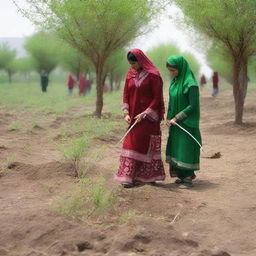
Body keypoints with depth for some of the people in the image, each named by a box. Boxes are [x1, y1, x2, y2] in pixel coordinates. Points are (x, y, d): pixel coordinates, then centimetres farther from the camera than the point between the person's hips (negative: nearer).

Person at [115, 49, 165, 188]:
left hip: (148, 117, -5)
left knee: (148, 145, 0)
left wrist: (144, 114, -15)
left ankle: (149, 176, 10)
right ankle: (131, 177, 6)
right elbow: (126, 95, 9)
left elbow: (157, 98, -10)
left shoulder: (153, 75, -9)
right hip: (134, 116, 5)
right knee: (132, 144, 2)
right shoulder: (130, 74, 8)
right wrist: (126, 113, -4)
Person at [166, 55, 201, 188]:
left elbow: (193, 105, -20)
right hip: (175, 122, 8)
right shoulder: (174, 81, 7)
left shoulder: (190, 83, -18)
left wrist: (176, 118, -17)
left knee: (186, 149, -3)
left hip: (187, 122, -8)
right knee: (176, 148, 11)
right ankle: (182, 175, 22)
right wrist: (169, 118, 1)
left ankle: (188, 178, 6)